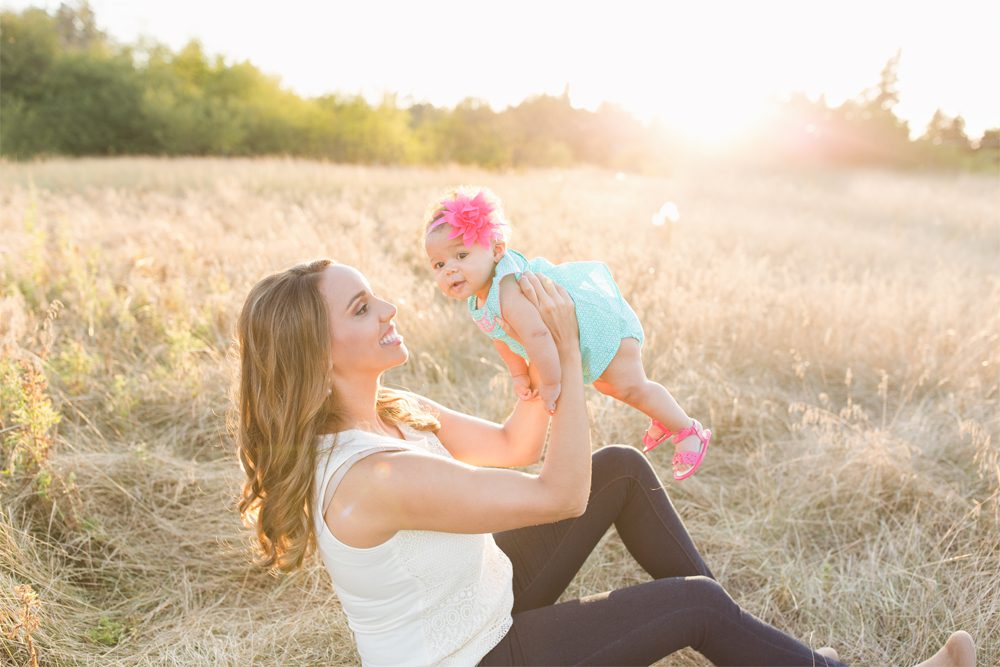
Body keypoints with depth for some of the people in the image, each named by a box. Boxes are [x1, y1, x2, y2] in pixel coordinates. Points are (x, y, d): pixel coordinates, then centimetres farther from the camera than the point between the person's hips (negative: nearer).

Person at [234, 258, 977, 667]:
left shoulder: (390, 410, -7)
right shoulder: (374, 475, -37)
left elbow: (513, 446, 1)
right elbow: (560, 493, -31)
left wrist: (545, 351, -13)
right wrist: (568, 352, -26)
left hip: (483, 600, 8)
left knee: (623, 468, 2)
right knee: (697, 604, -8)